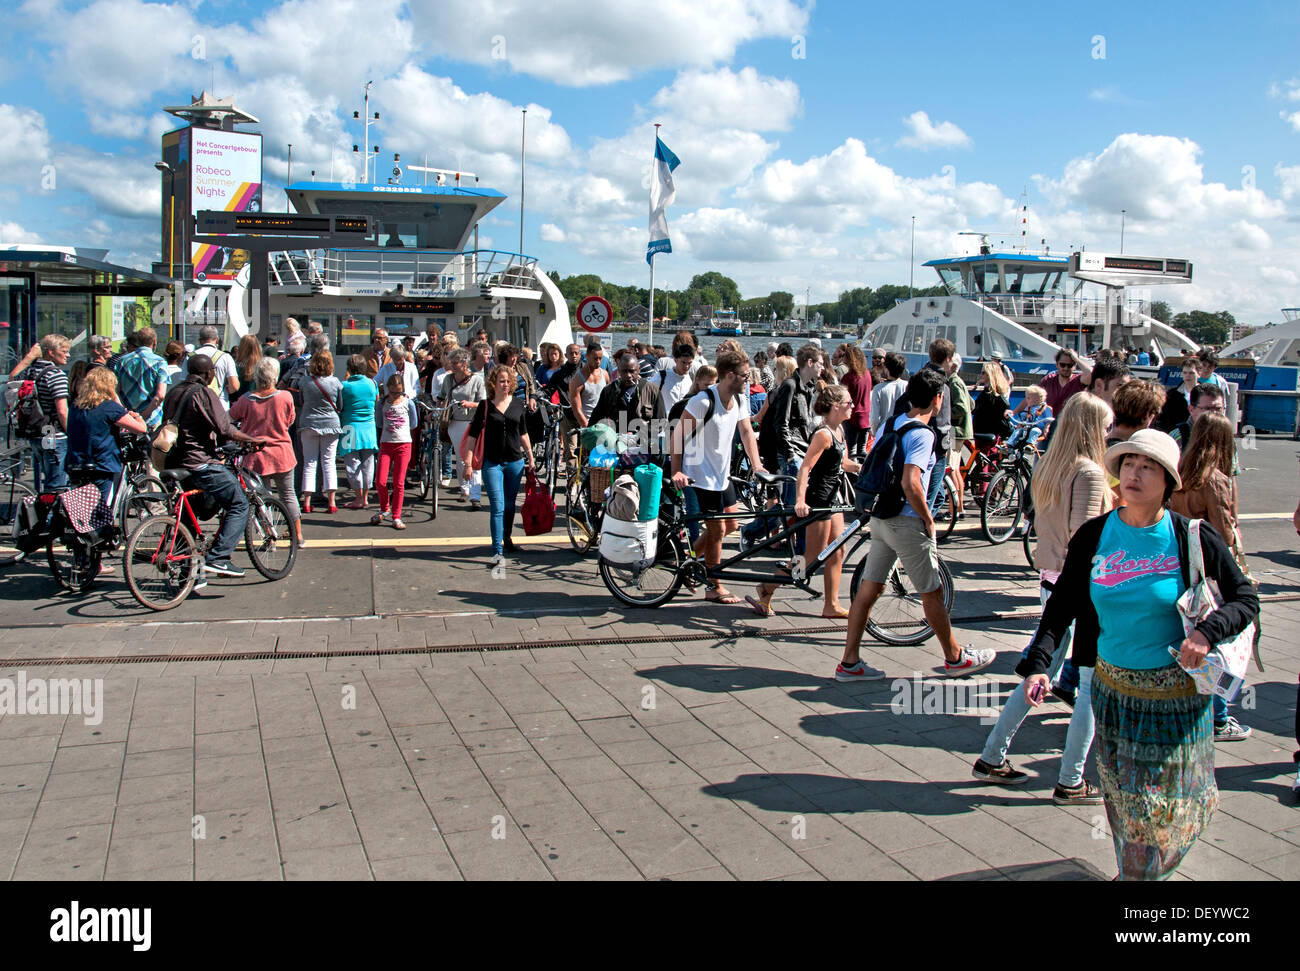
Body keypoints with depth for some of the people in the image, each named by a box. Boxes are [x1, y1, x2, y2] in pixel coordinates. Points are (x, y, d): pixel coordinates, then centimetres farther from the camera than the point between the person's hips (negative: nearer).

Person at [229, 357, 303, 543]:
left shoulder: (246, 399, -9)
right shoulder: (285, 397, -10)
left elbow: (231, 417, 7)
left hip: (256, 455, 0)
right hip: (282, 454, 0)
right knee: (288, 495, 13)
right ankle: (298, 535, 19)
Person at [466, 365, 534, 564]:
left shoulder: (517, 404, 5)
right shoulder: (485, 405, -4)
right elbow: (473, 435, -3)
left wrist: (530, 457, 17)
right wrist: (469, 462, -9)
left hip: (515, 461, 3)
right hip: (492, 463, -3)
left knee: (510, 504, 15)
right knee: (497, 507, -9)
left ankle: (507, 538, 37)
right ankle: (498, 552, -9)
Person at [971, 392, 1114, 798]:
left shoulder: (1047, 468, 8)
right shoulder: (1090, 473, -17)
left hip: (1051, 582, 8)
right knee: (1093, 686, 4)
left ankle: (991, 759, 23)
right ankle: (1070, 783, 11)